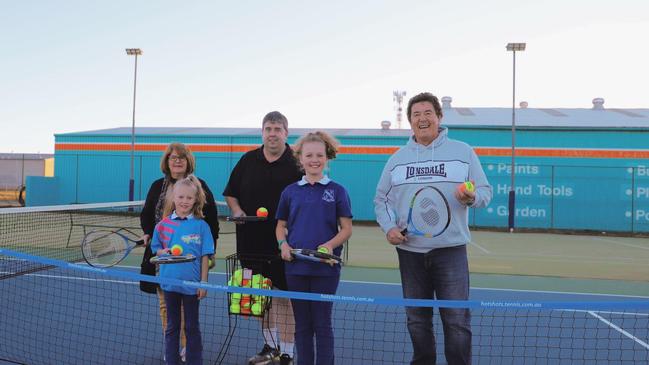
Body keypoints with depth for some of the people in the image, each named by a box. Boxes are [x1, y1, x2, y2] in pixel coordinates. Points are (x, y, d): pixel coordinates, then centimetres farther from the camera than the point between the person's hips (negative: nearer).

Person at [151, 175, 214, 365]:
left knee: (192, 327, 10)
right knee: (172, 326, 15)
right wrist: (163, 252, -13)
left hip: (192, 283, -2)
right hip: (170, 282, 2)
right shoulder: (163, 224, 1)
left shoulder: (201, 225, -5)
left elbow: (205, 256, -4)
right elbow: (156, 249, 10)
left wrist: (203, 282, -6)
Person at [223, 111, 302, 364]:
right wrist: (237, 211, -1)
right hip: (252, 242, 5)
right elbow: (230, 193, 18)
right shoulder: (248, 160, 10)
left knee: (285, 297, 1)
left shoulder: (296, 163, -4)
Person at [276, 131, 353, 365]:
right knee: (302, 324, 12)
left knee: (322, 323, 5)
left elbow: (346, 229, 0)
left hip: (325, 268, -2)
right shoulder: (290, 191, 7)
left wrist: (330, 245, -18)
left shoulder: (337, 191, 0)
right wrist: (283, 244, -6)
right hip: (295, 267, 3)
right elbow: (281, 226, 14)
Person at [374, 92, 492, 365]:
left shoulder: (463, 152, 4)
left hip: (450, 250, -2)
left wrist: (472, 198, -20)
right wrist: (389, 227, -4)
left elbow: (485, 192, 3)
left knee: (457, 320, -2)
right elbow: (381, 199, 13)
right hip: (410, 250, 3)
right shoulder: (398, 158, 10)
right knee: (417, 320, 13)